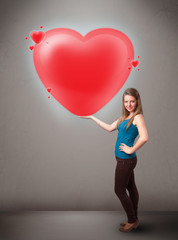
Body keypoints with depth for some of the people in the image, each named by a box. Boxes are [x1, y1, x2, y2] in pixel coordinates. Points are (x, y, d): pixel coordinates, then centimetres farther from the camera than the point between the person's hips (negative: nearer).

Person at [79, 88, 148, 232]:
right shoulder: (124, 117, 10)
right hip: (124, 159, 8)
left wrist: (131, 150, -20)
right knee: (131, 188, 17)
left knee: (119, 190, 4)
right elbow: (110, 128, 17)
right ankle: (134, 220, 32)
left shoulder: (138, 117, -16)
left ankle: (132, 221, 21)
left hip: (126, 160, -8)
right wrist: (92, 117, 19)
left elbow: (144, 138, -31)